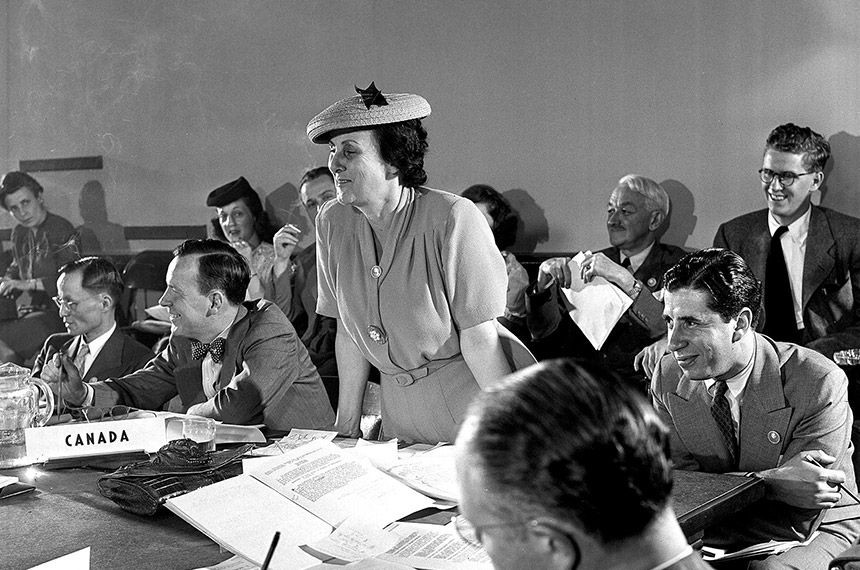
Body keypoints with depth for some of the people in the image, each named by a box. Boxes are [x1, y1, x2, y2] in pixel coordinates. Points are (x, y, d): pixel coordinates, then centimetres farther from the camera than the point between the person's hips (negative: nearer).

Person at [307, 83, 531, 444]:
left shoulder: (452, 218, -21)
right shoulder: (332, 223, -3)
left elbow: (478, 335, -18)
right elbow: (349, 332, 4)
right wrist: (347, 423, 6)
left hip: (466, 390, -5)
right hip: (396, 399, 5)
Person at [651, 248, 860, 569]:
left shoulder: (819, 385, -20)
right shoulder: (667, 377, -6)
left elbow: (796, 522, -17)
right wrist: (774, 482, -25)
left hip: (815, 532, -3)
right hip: (715, 537, 3)